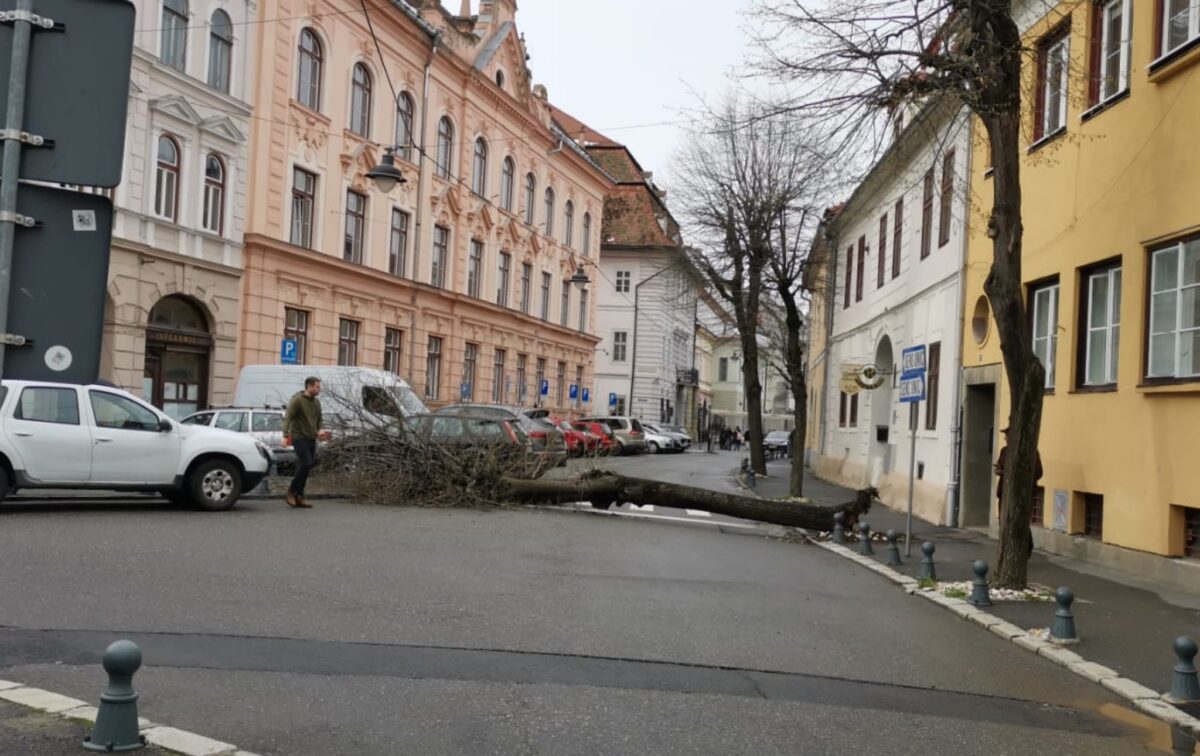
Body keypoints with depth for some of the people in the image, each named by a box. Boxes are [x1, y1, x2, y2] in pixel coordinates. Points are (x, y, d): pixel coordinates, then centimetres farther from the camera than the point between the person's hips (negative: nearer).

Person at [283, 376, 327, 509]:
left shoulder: (316, 402, 14)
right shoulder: (297, 400, -8)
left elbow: (319, 420, 21)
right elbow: (287, 418, -14)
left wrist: (321, 429, -1)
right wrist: (286, 435, -26)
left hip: (311, 439, 7)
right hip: (299, 437, -7)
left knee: (307, 465, 6)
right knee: (306, 464, -17)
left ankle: (298, 497, 13)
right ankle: (292, 491, -2)